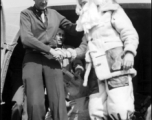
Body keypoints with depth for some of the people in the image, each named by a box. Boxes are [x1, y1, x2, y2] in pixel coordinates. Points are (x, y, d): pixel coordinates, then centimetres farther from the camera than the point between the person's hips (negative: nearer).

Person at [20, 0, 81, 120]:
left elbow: (73, 29, 13)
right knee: (35, 104, -13)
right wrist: (50, 50, -14)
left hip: (51, 59, 3)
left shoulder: (55, 14, 13)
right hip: (32, 59, -3)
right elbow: (26, 39, -12)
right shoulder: (26, 14, 1)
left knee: (58, 102, -10)